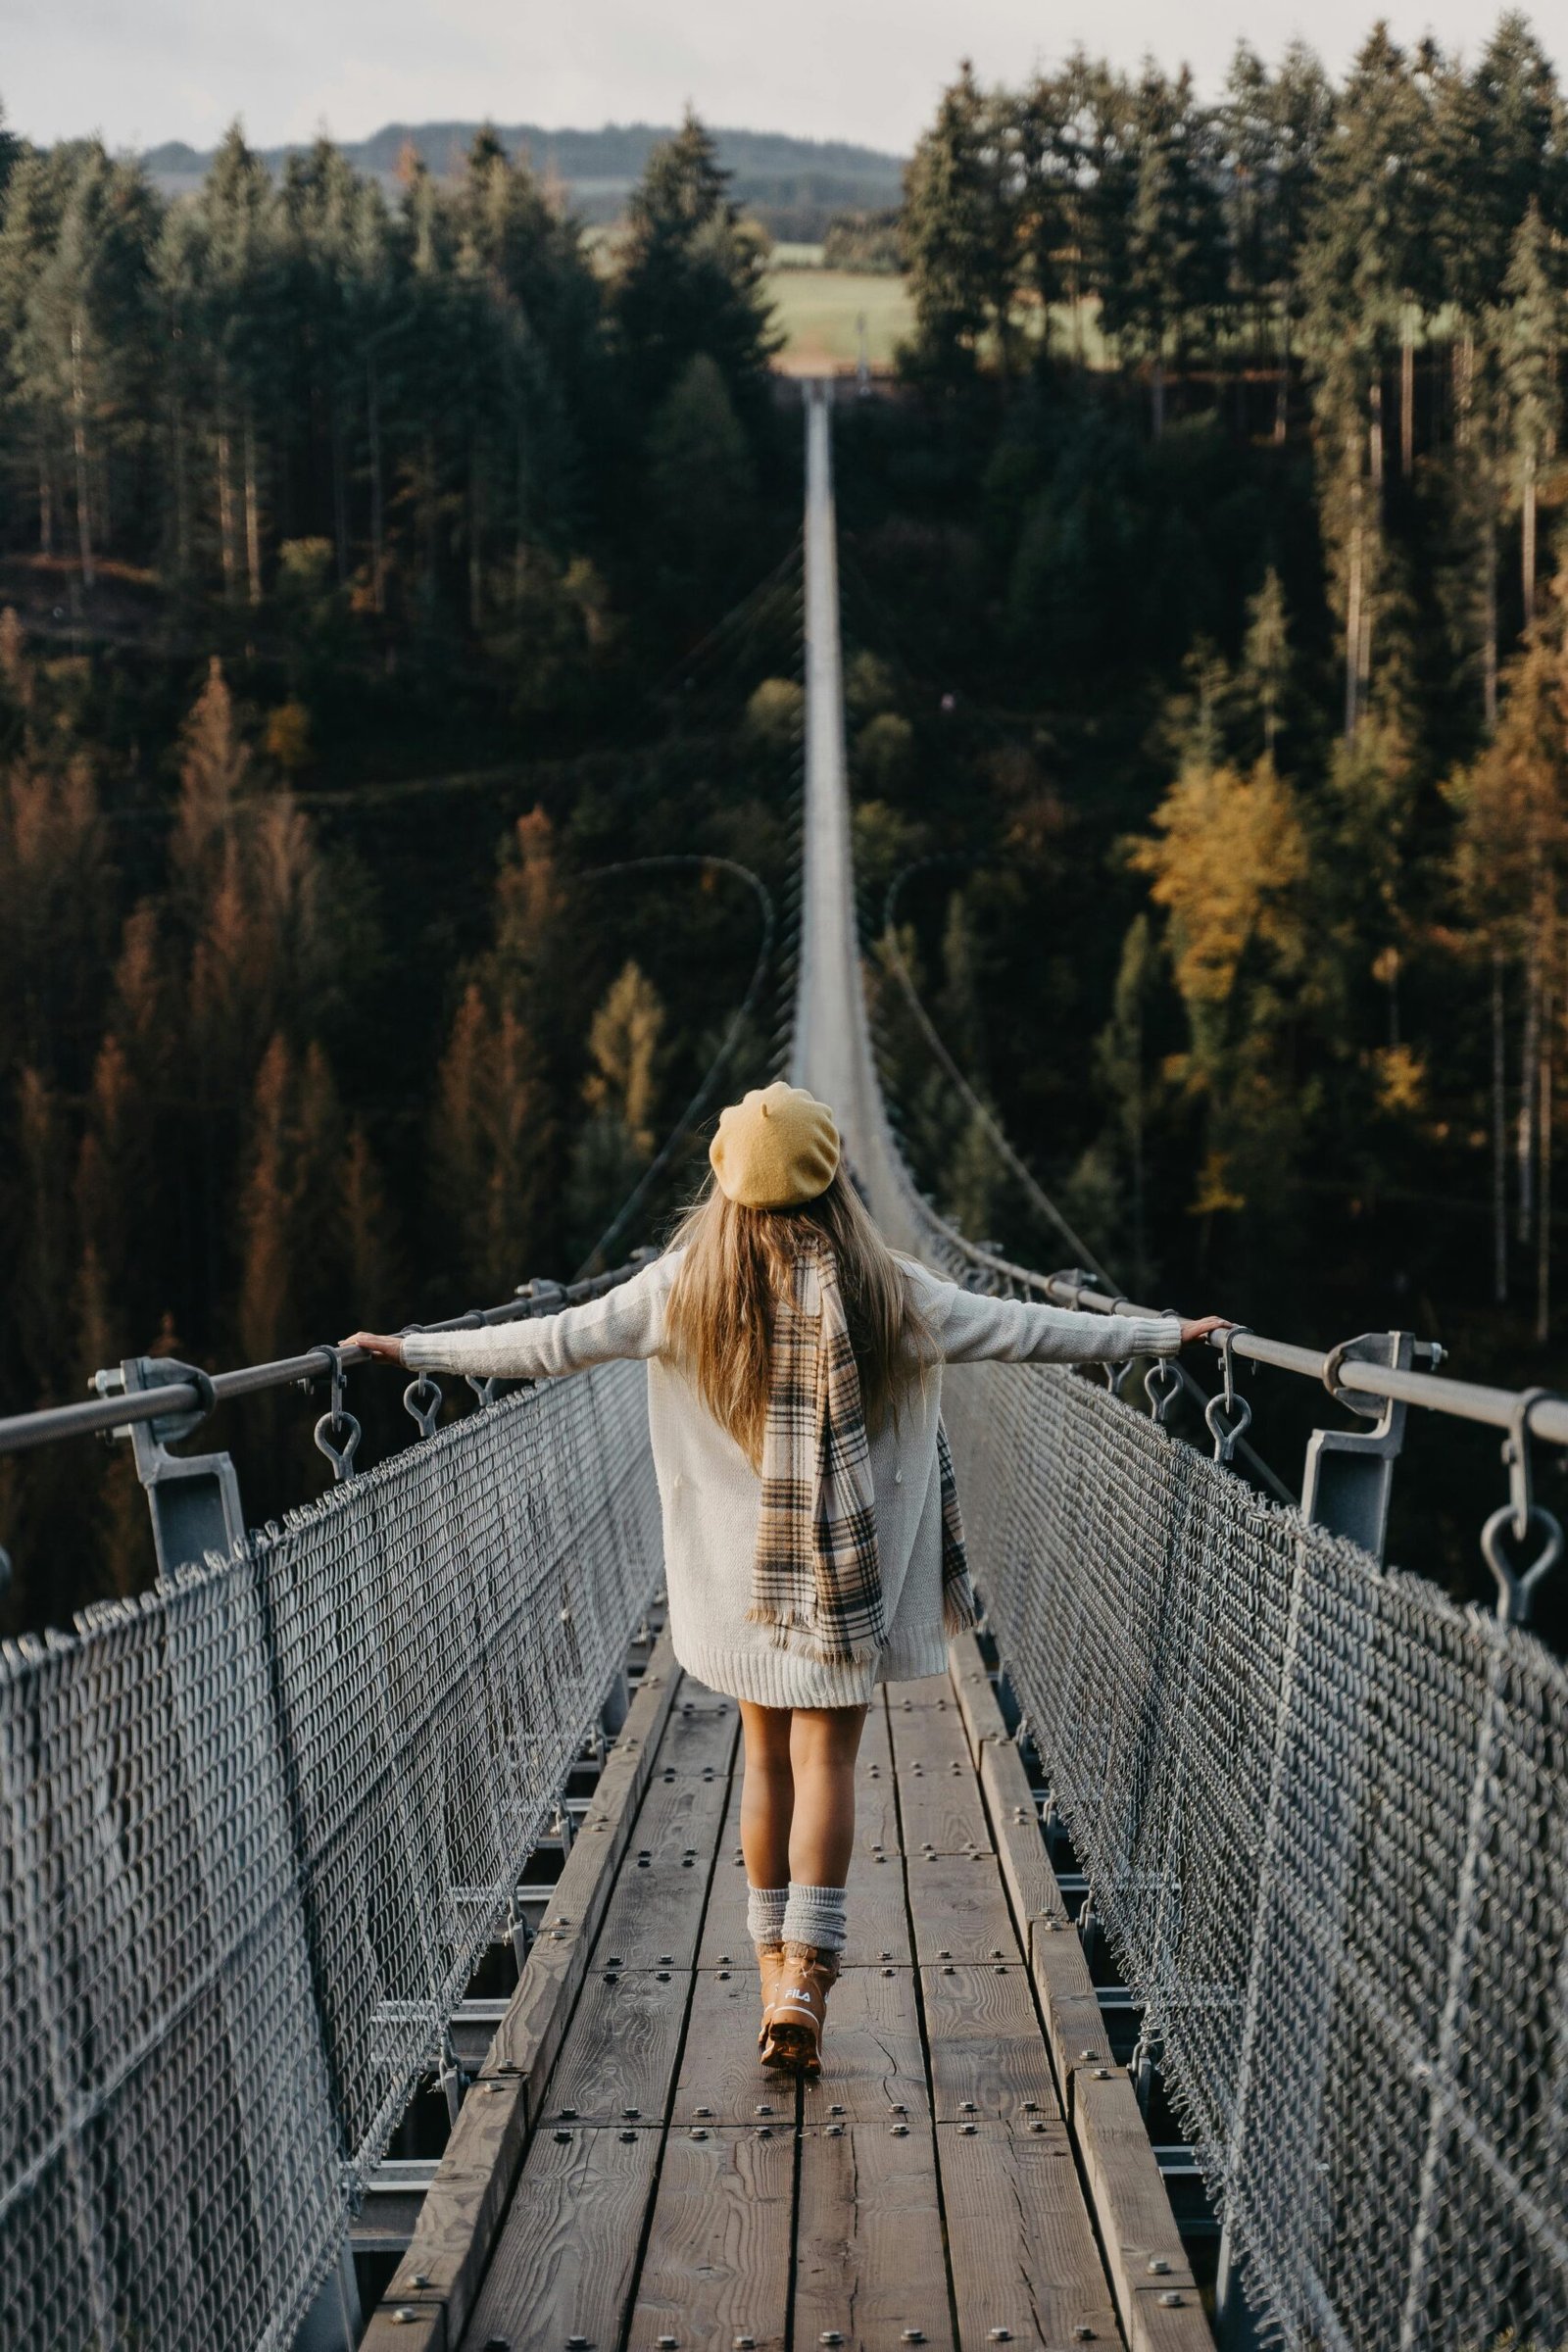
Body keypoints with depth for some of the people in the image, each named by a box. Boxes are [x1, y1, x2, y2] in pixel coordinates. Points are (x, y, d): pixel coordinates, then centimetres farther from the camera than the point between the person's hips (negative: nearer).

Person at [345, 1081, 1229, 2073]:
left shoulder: (682, 1290, -6)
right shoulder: (889, 1292, -8)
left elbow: (553, 1341, -2)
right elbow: (1026, 1329, -2)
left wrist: (417, 1351, 9)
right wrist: (1165, 1334, 7)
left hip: (740, 1575, 2)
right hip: (848, 1578, -2)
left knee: (768, 1759, 15)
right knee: (827, 1760, 0)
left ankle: (774, 1966, 21)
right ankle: (805, 1978, -10)